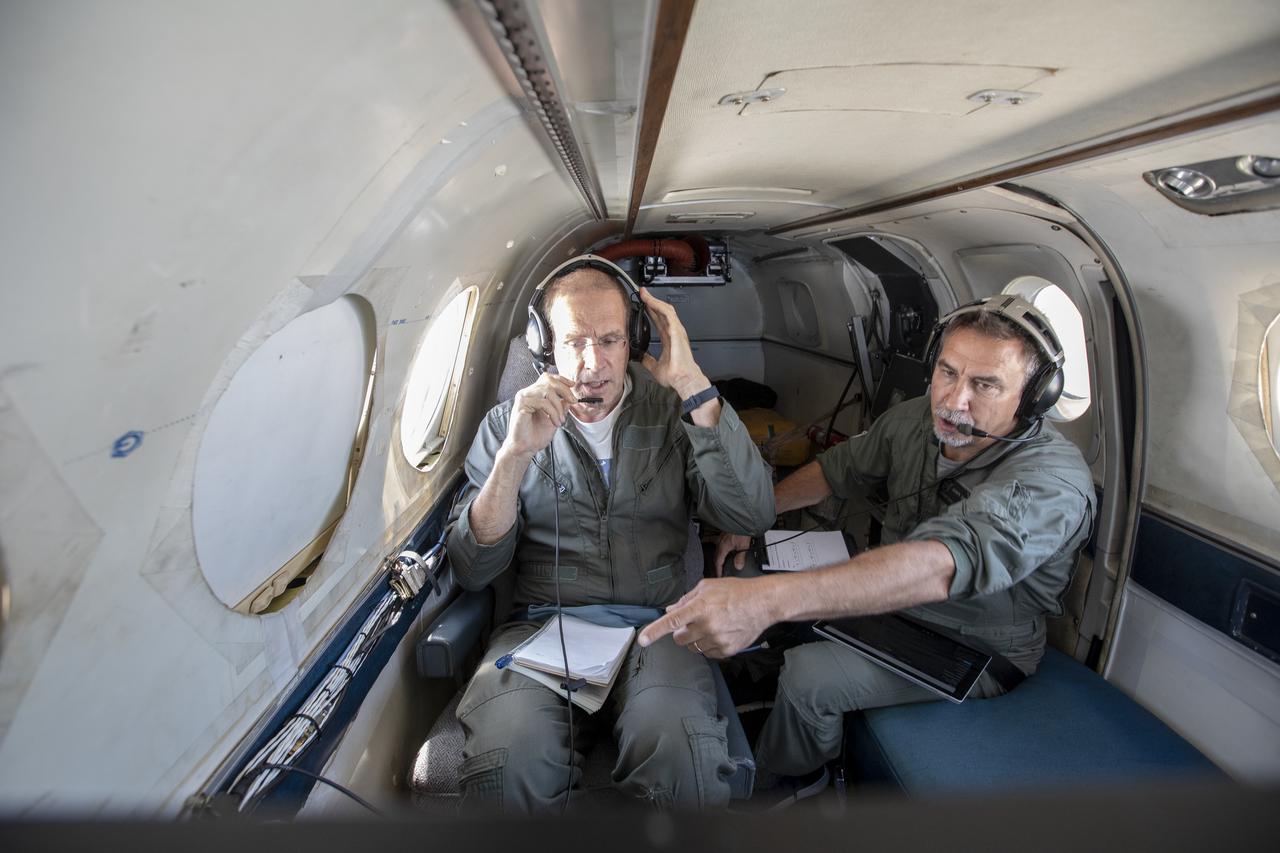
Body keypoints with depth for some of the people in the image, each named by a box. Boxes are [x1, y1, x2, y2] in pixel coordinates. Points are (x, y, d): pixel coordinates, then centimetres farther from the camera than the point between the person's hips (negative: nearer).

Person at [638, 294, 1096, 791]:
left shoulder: (1053, 479, -32)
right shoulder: (917, 420, -9)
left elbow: (942, 566, -50)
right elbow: (836, 470, 8)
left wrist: (768, 599, -62)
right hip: (892, 598, 7)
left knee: (808, 676, -23)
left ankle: (774, 784, 10)